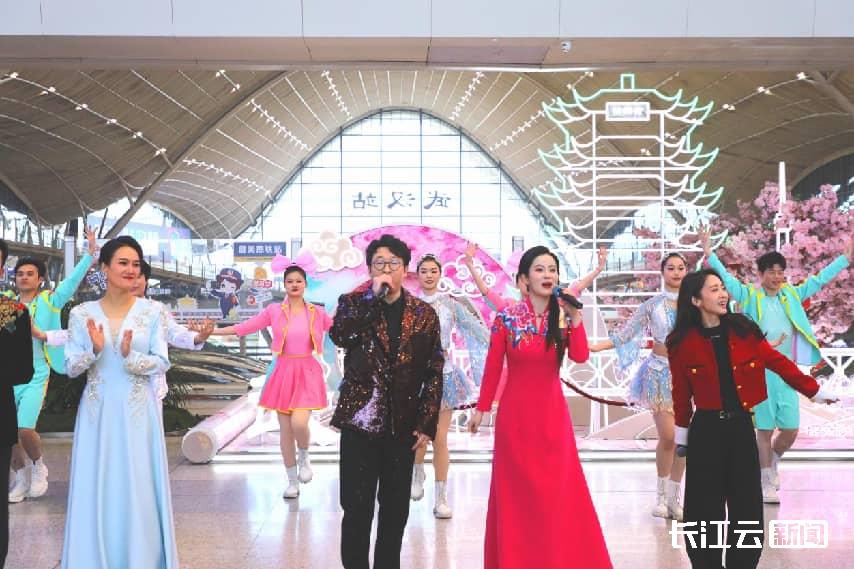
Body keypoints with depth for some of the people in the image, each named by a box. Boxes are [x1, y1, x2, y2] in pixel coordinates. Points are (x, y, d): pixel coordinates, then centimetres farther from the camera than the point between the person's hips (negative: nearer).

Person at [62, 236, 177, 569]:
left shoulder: (152, 311, -1)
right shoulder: (81, 313, 2)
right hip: (97, 411, 1)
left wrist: (130, 356, -21)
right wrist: (94, 351, -18)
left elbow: (162, 363, -4)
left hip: (138, 411, -1)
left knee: (139, 487, 4)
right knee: (96, 487, 7)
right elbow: (71, 368, 0)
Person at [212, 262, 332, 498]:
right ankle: (292, 481, 20)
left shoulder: (317, 312, 4)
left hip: (307, 374, -1)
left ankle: (304, 457, 14)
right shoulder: (274, 311, 3)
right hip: (283, 372, 1)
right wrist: (210, 331, -2)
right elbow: (243, 328, 2)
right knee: (285, 429, 5)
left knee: (299, 423, -20)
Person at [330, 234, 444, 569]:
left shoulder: (424, 314, 4)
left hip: (403, 425, 2)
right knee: (357, 508, 1)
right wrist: (373, 295, -17)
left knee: (396, 509, 11)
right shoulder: (353, 303, 2)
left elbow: (434, 372, 4)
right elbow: (339, 335, -19)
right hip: (359, 421, -1)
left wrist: (427, 424, -2)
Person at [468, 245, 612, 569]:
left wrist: (575, 317, -22)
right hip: (516, 413, -2)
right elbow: (492, 367, 0)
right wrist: (481, 409, 4)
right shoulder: (507, 318, -6)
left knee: (557, 492, 4)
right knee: (516, 492, 6)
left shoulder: (564, 315, 0)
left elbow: (580, 357, -14)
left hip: (552, 412, 2)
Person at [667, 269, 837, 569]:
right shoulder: (683, 343, -7)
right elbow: (682, 393, 1)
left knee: (746, 505, 9)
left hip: (741, 426, 3)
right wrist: (682, 433, 8)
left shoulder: (743, 330, -1)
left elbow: (778, 362, 6)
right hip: (706, 430, -2)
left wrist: (815, 391, 10)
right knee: (706, 507, 4)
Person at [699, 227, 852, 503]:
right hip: (760, 371, -4)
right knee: (765, 430, 3)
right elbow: (726, 278, -12)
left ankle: (771, 463, 36)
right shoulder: (749, 295, -1)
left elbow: (819, 279, 15)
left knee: (791, 430, 6)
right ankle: (767, 484, 16)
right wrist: (709, 253, -24)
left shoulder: (792, 295, 11)